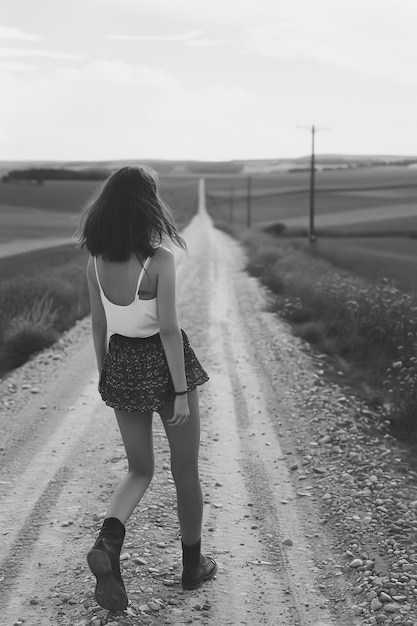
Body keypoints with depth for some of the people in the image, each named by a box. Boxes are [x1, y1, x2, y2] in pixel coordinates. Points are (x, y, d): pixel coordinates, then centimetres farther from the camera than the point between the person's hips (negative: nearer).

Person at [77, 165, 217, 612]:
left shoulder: (96, 260, -3)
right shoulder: (159, 259, -20)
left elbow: (99, 325, 5)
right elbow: (169, 329, -20)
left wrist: (105, 376, 16)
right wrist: (182, 390, -14)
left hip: (122, 364, 5)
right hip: (163, 362, -5)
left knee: (139, 469, 17)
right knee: (185, 469, 14)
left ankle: (109, 539, -11)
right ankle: (193, 564, 28)